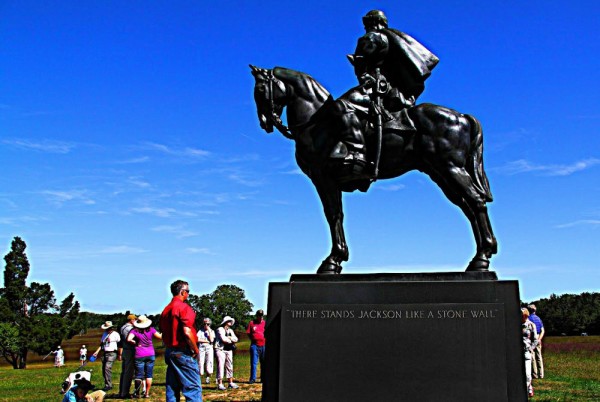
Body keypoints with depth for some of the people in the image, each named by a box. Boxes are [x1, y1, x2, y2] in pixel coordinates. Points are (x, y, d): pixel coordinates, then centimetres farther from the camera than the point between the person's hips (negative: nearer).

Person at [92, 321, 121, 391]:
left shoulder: (115, 334, -4)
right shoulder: (105, 334, 16)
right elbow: (101, 344, 20)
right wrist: (97, 352, 8)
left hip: (112, 353, -7)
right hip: (105, 353, 7)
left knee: (107, 368, -20)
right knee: (104, 370, 5)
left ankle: (108, 385, -17)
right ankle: (107, 384, 15)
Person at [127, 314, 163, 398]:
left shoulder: (135, 331, -6)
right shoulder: (151, 330, -2)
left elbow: (129, 339, -20)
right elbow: (160, 337, -3)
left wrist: (135, 343, -4)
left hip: (139, 355, -2)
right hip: (150, 354, 2)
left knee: (139, 375, 4)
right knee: (149, 375, 7)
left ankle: (137, 393, 8)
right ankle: (147, 393, 8)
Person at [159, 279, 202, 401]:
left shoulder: (166, 309, 13)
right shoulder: (184, 307, -12)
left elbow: (163, 334, 16)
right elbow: (187, 333, -22)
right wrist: (195, 350, -10)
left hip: (169, 352, 8)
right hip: (184, 353, -8)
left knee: (172, 388, 11)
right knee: (193, 388, -6)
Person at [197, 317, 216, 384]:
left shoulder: (212, 331, 13)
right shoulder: (200, 331, 11)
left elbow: (211, 340, -4)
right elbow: (198, 340, -4)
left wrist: (209, 331, -3)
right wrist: (207, 341, -4)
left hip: (209, 348, 0)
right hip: (201, 348, 0)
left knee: (209, 362, -11)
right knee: (200, 363, -6)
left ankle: (208, 376, 13)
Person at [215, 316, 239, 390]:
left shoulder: (230, 330, 18)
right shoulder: (220, 329, -4)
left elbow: (236, 339, 6)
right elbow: (223, 339, -15)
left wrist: (229, 337, -10)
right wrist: (231, 340, 0)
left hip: (229, 350, 7)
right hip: (220, 350, -7)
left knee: (229, 366, 9)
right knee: (220, 366, -9)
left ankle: (231, 383, 15)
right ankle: (220, 384, -7)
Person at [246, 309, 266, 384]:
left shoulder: (265, 323, 10)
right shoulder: (251, 323, 6)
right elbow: (248, 333, 8)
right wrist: (253, 340, -2)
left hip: (263, 345, 2)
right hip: (255, 345, -2)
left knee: (264, 363, 7)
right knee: (253, 363, -1)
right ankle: (253, 378, 4)